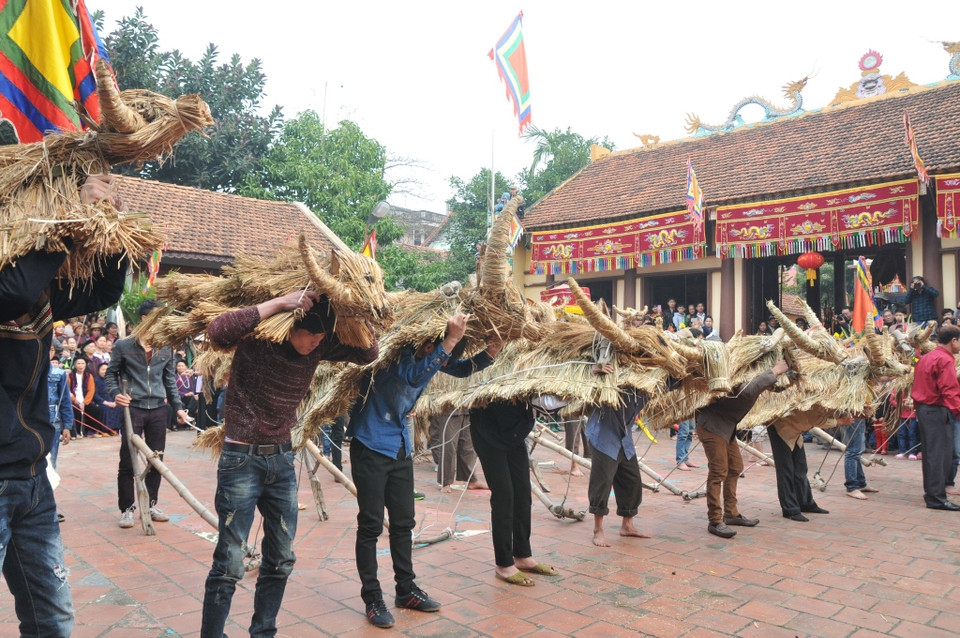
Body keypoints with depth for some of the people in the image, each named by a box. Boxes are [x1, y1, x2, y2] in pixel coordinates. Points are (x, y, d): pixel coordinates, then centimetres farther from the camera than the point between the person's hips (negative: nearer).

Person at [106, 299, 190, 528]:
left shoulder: (166, 348, 8)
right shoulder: (123, 345, -2)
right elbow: (111, 373, 5)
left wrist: (178, 406, 10)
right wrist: (116, 393, -13)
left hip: (158, 408, 4)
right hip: (132, 408, -3)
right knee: (128, 461, -1)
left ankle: (150, 505, 23)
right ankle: (127, 508, 13)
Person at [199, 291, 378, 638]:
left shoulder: (318, 347, -3)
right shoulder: (257, 339, -17)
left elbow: (368, 353, 0)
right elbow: (217, 330, -37)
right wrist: (278, 303, -37)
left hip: (282, 459, 6)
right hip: (242, 459, -6)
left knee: (281, 559, 14)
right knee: (230, 563, -2)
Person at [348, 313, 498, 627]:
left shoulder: (430, 351, 1)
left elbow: (461, 369, 13)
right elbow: (414, 376, -40)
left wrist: (489, 353, -7)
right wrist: (450, 340, -43)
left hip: (400, 447, 8)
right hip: (371, 446, -8)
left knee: (404, 522, 13)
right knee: (371, 525, 1)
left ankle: (406, 590, 26)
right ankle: (372, 598, 14)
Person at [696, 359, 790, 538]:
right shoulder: (740, 382, -28)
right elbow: (748, 391, -50)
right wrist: (774, 372, -42)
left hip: (727, 427, 10)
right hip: (711, 426, -10)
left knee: (735, 467, 15)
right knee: (718, 472, -9)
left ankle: (730, 514, 27)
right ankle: (714, 521, -2)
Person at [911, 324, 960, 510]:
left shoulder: (926, 357, 16)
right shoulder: (945, 360, -13)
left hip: (923, 409, 10)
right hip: (938, 411, -10)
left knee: (930, 453, 15)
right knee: (941, 454, -6)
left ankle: (931, 493, 23)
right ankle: (937, 498, -5)